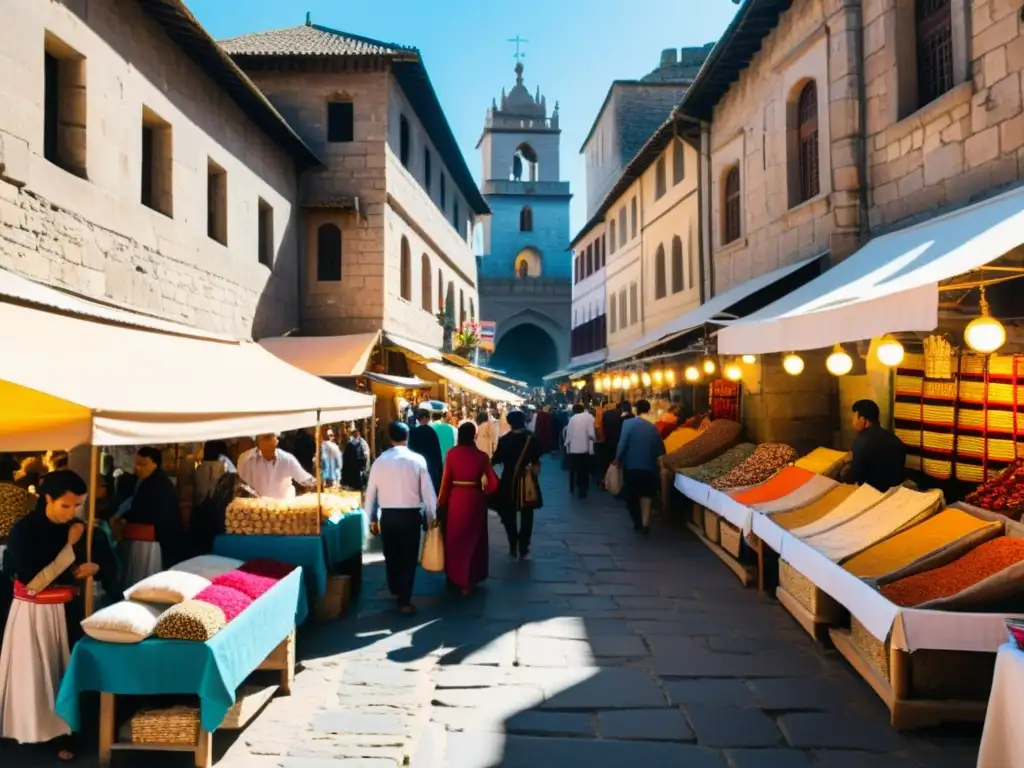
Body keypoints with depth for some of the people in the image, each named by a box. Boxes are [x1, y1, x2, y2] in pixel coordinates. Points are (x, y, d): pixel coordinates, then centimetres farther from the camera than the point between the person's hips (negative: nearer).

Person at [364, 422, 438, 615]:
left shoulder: (380, 461, -1)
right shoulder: (417, 460, -7)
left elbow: (371, 492, 3)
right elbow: (428, 490, -6)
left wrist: (372, 518, 15)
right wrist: (431, 516, 6)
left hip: (387, 515, 2)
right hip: (411, 514, -2)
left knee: (391, 556, 19)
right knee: (408, 558, 7)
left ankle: (396, 592, 37)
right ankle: (404, 601, 7)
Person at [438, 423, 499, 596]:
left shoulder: (452, 453, -8)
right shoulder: (481, 456, -7)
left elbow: (446, 480, -7)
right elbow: (493, 483, -7)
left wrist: (441, 502, 3)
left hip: (456, 498, 0)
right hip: (475, 499, 0)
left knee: (455, 538, 19)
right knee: (473, 537, 18)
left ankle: (456, 577, 30)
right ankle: (470, 579, 25)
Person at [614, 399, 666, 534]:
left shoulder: (628, 423, -10)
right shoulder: (653, 427, 2)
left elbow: (622, 444, -15)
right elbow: (661, 450, 4)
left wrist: (618, 460, -3)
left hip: (631, 466, -3)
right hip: (648, 467, 3)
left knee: (631, 496, 13)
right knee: (646, 495, 15)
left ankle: (638, 523, 18)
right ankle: (645, 523, 6)